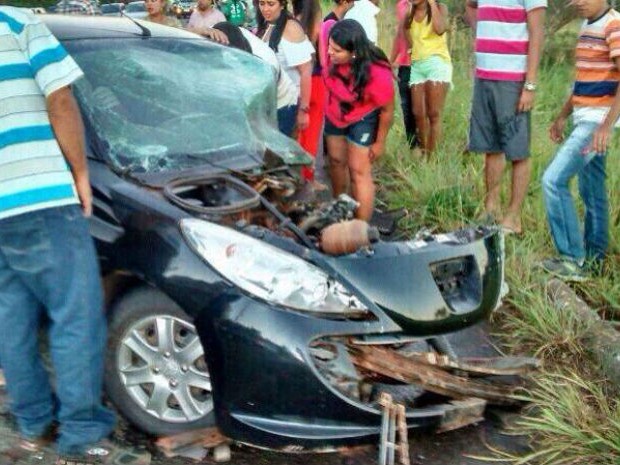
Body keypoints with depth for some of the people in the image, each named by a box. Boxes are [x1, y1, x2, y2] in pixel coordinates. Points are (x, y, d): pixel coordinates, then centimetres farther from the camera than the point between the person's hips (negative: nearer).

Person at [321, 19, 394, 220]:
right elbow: (327, 26, -6)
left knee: (359, 171, -6)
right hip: (334, 113, 6)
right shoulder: (331, 45, -32)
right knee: (336, 160, 21)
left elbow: (387, 110, -24)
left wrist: (379, 142, -12)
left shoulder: (378, 75, -41)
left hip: (363, 119, -5)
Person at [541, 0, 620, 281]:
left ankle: (573, 260, -10)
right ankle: (593, 255, 23)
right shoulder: (587, 27, 15)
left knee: (553, 180, -14)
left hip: (597, 121, -9)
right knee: (591, 190, 14)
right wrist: (562, 116, 24)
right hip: (584, 119, 9)